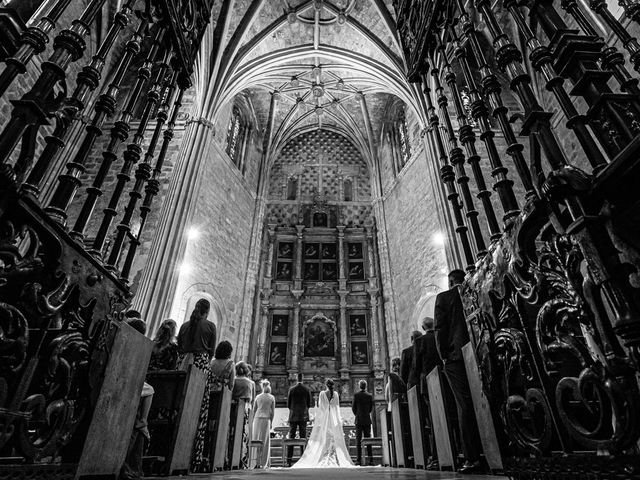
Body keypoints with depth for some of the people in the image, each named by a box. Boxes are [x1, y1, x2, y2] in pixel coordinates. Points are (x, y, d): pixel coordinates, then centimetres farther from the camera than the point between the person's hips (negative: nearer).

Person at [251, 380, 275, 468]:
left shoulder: (257, 397, 9)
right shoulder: (272, 398, 3)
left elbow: (254, 410, 9)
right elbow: (273, 411, 2)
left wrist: (253, 421, 15)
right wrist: (271, 422, 9)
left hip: (257, 419, 2)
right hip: (266, 419, -2)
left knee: (256, 440, 7)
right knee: (265, 441, 4)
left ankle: (255, 463, 4)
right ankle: (263, 463, 3)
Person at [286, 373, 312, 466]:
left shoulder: (291, 389, -4)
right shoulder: (307, 390, -3)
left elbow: (288, 404, 1)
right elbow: (309, 404, 3)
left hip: (293, 416, 0)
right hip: (303, 416, 0)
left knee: (291, 438, 4)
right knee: (303, 438, 6)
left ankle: (289, 460, 2)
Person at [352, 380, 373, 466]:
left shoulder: (356, 395, -6)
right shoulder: (370, 395, 0)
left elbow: (353, 408, -1)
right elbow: (371, 408, 7)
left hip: (359, 420, -2)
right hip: (367, 420, 2)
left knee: (358, 440, 2)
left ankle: (359, 460, -2)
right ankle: (370, 460, 5)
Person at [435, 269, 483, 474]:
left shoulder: (443, 297, 2)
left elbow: (440, 328, -5)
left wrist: (444, 356, -1)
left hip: (456, 356, -4)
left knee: (465, 407, -1)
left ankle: (472, 458, -1)